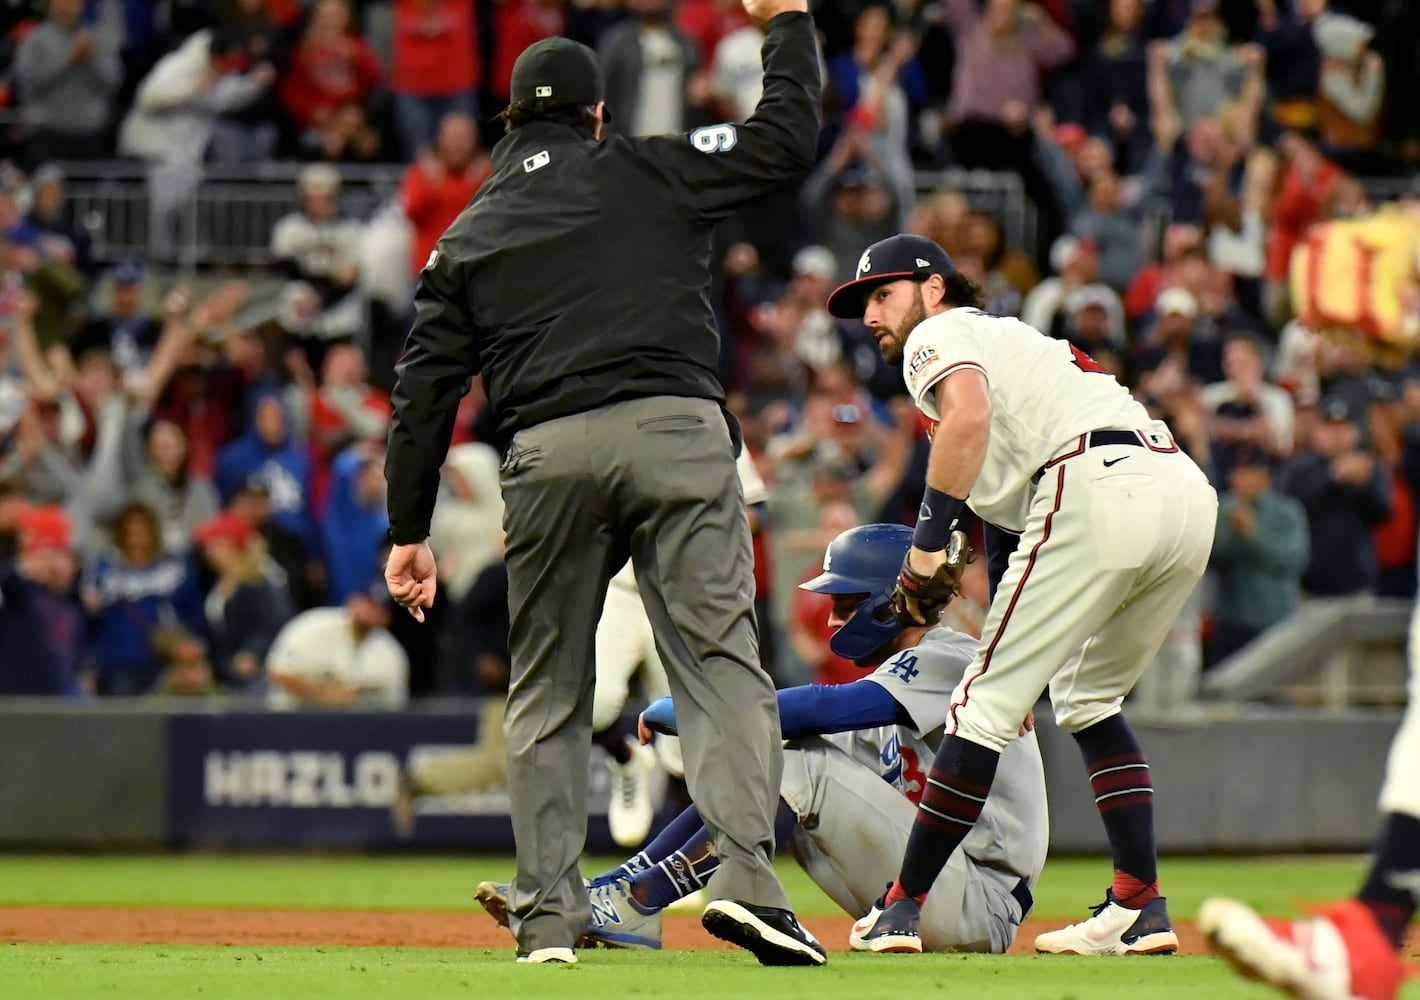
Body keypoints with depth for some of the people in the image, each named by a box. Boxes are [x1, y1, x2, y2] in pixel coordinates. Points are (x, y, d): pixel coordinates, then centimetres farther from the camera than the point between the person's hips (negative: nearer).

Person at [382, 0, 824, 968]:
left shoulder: (468, 236, 21)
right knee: (720, 657, -4)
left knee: (548, 688, 12)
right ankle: (747, 877, -19)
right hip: (674, 431, -2)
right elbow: (788, 138, 14)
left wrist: (410, 529, 19)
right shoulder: (650, 174, 13)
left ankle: (548, 913, 7)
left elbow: (426, 389, 16)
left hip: (546, 453, 2)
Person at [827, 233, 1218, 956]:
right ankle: (1141, 908, 16)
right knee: (1087, 697, 24)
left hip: (1098, 488, -9)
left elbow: (969, 415, -13)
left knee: (986, 701, -1)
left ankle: (903, 907, 2)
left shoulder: (939, 334, 12)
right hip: (1190, 492, 9)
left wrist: (924, 549, -9)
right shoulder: (1012, 336, 38)